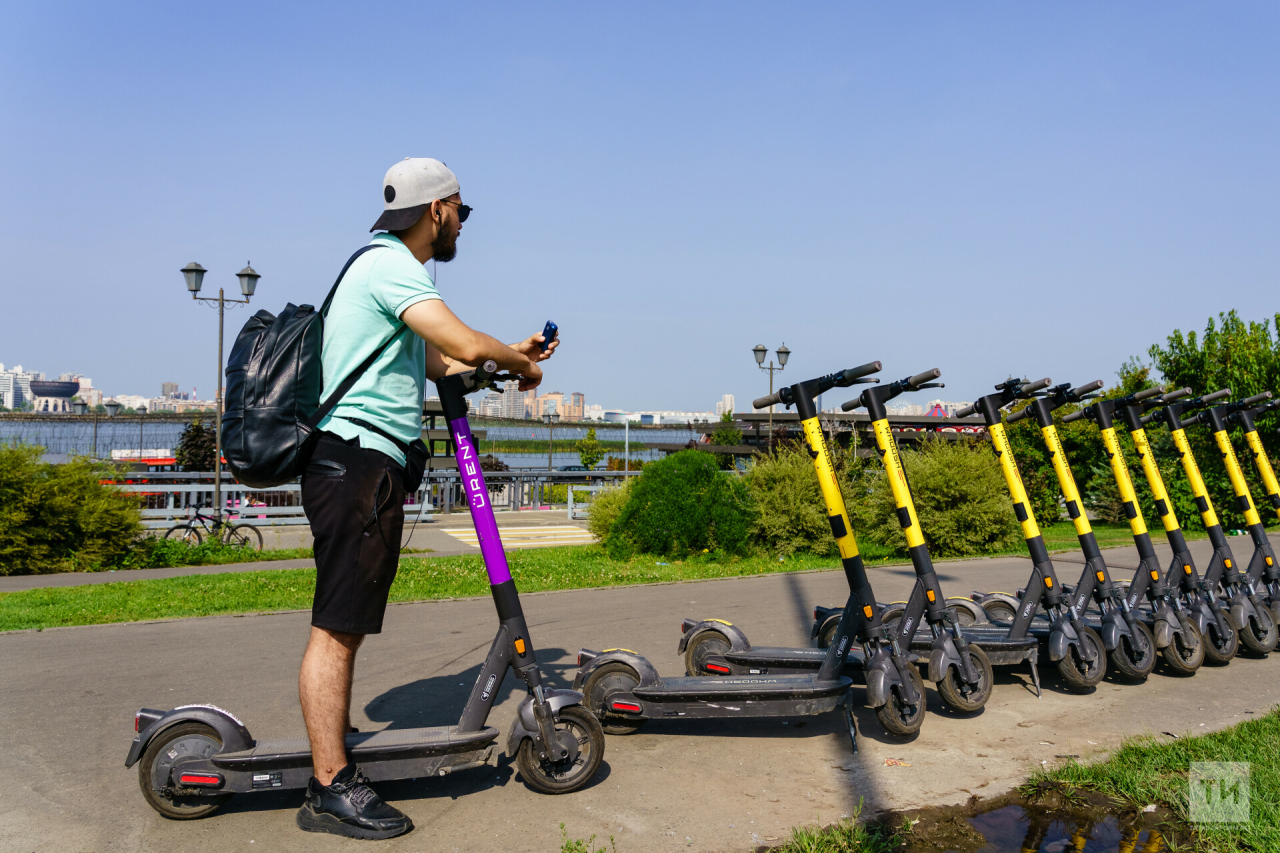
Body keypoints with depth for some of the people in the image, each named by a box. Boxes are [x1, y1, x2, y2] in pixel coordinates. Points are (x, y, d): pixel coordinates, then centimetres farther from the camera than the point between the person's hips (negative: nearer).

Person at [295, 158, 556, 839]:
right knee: (336, 628, -9)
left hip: (363, 468, 11)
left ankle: (334, 754, 25)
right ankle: (331, 790, -4)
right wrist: (520, 363, -3)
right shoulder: (391, 265, -10)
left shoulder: (389, 268, 24)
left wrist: (514, 354, 19)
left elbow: (439, 362, 22)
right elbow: (465, 345, -22)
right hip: (358, 461, -11)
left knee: (348, 624, 15)